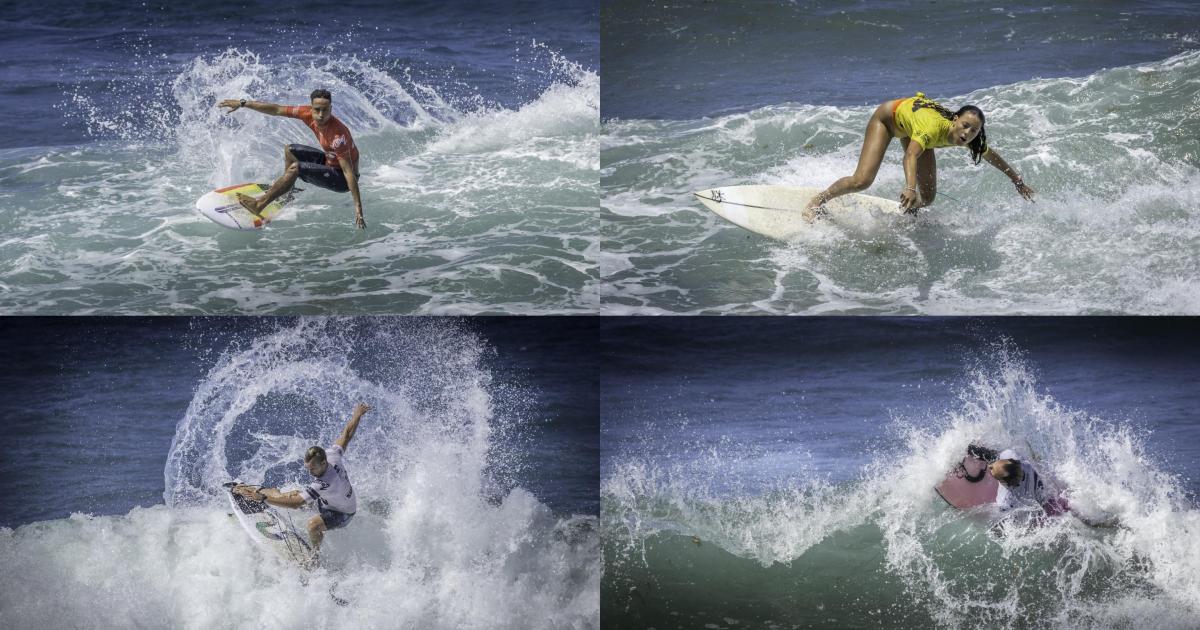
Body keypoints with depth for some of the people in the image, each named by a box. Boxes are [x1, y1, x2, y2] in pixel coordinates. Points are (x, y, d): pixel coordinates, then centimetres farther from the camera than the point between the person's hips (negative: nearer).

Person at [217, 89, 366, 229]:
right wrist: (243, 103, -3)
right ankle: (287, 189, 29)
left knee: (296, 167, -22)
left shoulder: (337, 135, -33)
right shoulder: (308, 113, -13)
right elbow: (277, 110, -4)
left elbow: (348, 171, -35)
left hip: (342, 178, -8)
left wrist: (358, 207, -37)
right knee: (290, 150, 16)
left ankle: (259, 205, -13)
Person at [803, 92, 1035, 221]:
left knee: (927, 198, -3)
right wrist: (910, 188, -80)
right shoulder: (934, 127, -47)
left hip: (912, 128, 6)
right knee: (863, 180, -19)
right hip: (889, 116, -6)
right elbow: (911, 155, -63)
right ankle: (817, 201, 5)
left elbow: (992, 156, -7)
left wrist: (1017, 181, 5)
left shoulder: (971, 139, -27)